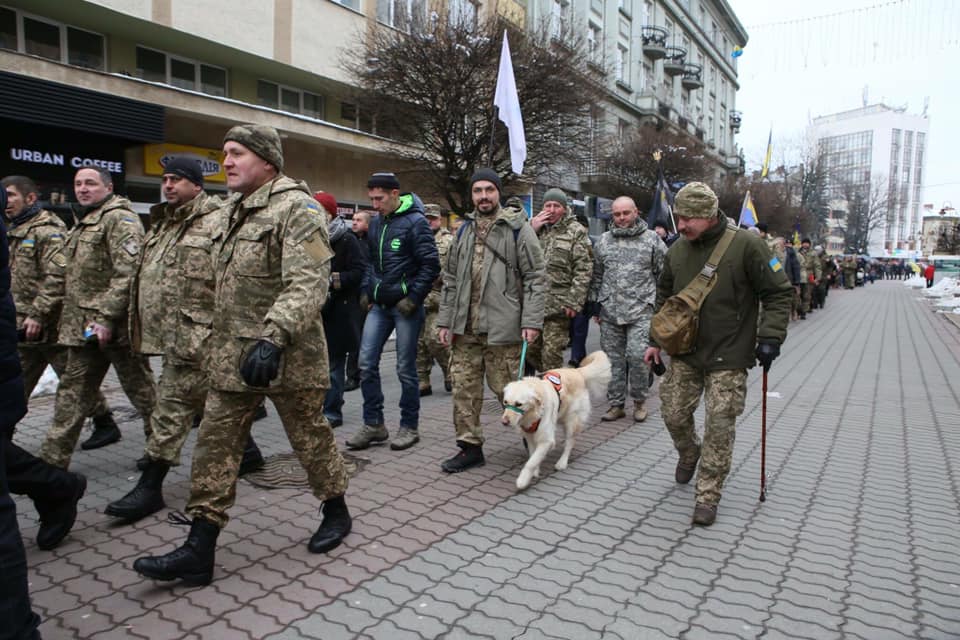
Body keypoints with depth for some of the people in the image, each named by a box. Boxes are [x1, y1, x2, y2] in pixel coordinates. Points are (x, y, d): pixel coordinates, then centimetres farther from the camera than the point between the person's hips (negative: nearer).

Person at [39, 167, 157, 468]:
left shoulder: (120, 219, -10)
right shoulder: (82, 224, 20)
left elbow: (127, 273, -21)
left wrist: (106, 317, -24)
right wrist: (69, 320, 18)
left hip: (115, 327, -9)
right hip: (82, 329, 9)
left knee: (140, 388, 3)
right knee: (72, 393, 12)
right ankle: (52, 460, 19)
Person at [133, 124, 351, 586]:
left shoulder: (297, 208, -14)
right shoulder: (233, 210, 15)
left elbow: (307, 285, -26)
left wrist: (273, 339, -35)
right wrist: (220, 340, 22)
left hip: (286, 356, -8)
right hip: (232, 356, 8)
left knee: (310, 436, 8)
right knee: (215, 445, 7)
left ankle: (336, 512, 32)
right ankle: (198, 550, 15)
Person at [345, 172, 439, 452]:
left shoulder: (414, 222, -10)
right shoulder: (376, 222, 11)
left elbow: (431, 264, -13)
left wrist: (414, 298, -16)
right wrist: (365, 290, 10)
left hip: (405, 305, -7)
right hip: (379, 304, 7)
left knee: (405, 368, 2)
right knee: (367, 363, 4)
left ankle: (409, 426, 17)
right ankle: (373, 424, 16)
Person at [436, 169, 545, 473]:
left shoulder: (517, 228, -2)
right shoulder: (465, 230, 15)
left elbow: (535, 277, -6)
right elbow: (451, 278, 16)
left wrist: (531, 320, -13)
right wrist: (445, 319, 10)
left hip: (501, 325, -5)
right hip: (465, 326, 6)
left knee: (506, 387, 1)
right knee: (464, 386, 7)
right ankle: (470, 446, 19)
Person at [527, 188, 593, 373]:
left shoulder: (576, 231, 0)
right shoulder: (536, 225, 14)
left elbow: (583, 270, -6)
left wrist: (574, 301, -13)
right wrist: (531, 231, -5)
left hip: (559, 305, -5)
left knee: (552, 353, -3)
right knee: (530, 351, 10)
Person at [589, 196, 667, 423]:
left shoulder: (652, 239, 2)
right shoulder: (604, 241, 11)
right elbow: (597, 275, 17)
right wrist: (595, 303, 13)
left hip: (641, 311, -3)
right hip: (609, 311, 3)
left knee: (637, 355, -11)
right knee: (613, 359, 7)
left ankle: (639, 401, 11)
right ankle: (616, 404, 18)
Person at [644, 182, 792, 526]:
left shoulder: (746, 245, -13)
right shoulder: (678, 249, 3)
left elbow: (778, 293, -6)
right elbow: (664, 298, 16)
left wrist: (770, 337, -13)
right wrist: (657, 341, 13)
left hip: (728, 358, -5)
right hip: (684, 354, 5)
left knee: (720, 426, -2)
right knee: (673, 414, 10)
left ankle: (708, 496, 12)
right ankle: (689, 454, 42)